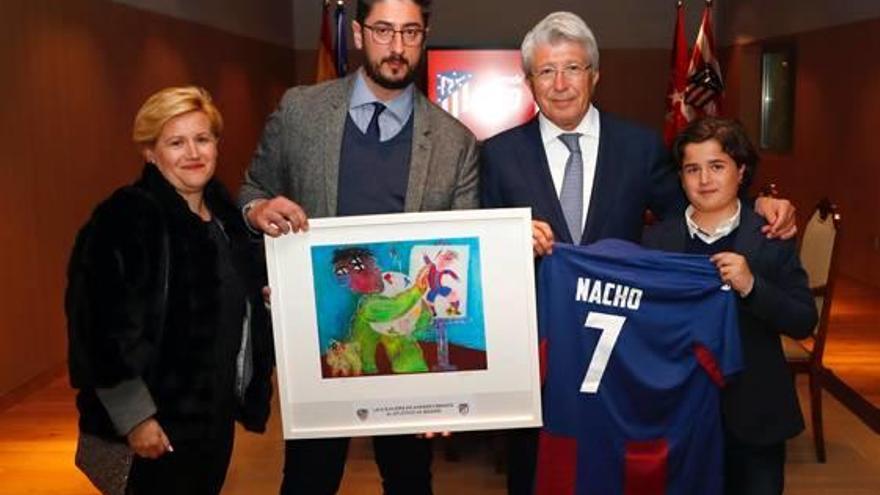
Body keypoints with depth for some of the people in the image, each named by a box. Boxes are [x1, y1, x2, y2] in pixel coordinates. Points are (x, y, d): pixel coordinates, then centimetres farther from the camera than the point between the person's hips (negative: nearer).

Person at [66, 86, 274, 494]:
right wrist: (135, 415, -20)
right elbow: (105, 327, -20)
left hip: (219, 410, 8)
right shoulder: (125, 219, -16)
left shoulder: (223, 211, 8)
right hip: (163, 418, -7)